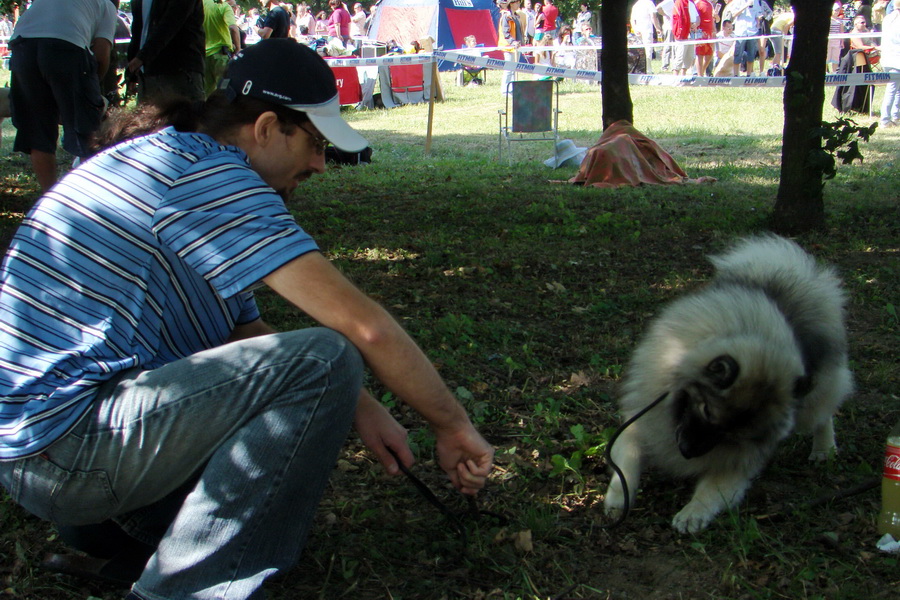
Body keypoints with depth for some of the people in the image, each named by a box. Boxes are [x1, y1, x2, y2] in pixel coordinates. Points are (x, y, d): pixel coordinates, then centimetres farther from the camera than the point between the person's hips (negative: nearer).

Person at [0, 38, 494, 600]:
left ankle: (125, 519, 15)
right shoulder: (209, 174, -17)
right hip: (60, 443, -10)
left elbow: (248, 332, 17)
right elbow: (364, 326, -22)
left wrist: (358, 405, 10)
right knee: (324, 360, -21)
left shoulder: (166, 159, 15)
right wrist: (454, 425, -9)